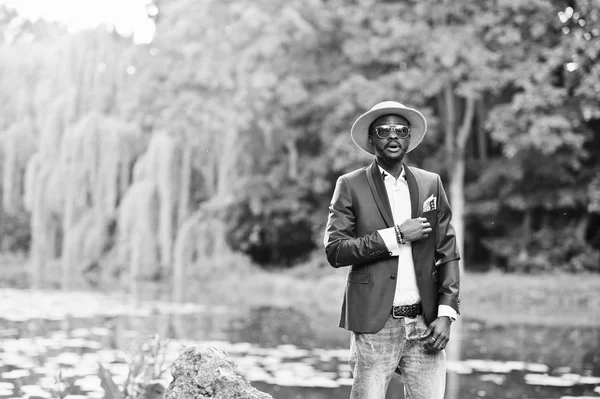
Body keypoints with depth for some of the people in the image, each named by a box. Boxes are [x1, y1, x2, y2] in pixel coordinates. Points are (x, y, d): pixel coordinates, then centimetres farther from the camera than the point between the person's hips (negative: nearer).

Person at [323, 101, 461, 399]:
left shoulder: (431, 184, 12)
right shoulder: (351, 186, 3)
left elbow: (447, 254, 11)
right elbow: (334, 251, -7)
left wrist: (446, 313, -1)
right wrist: (395, 236, -12)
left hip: (424, 323, 3)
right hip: (375, 326, -3)